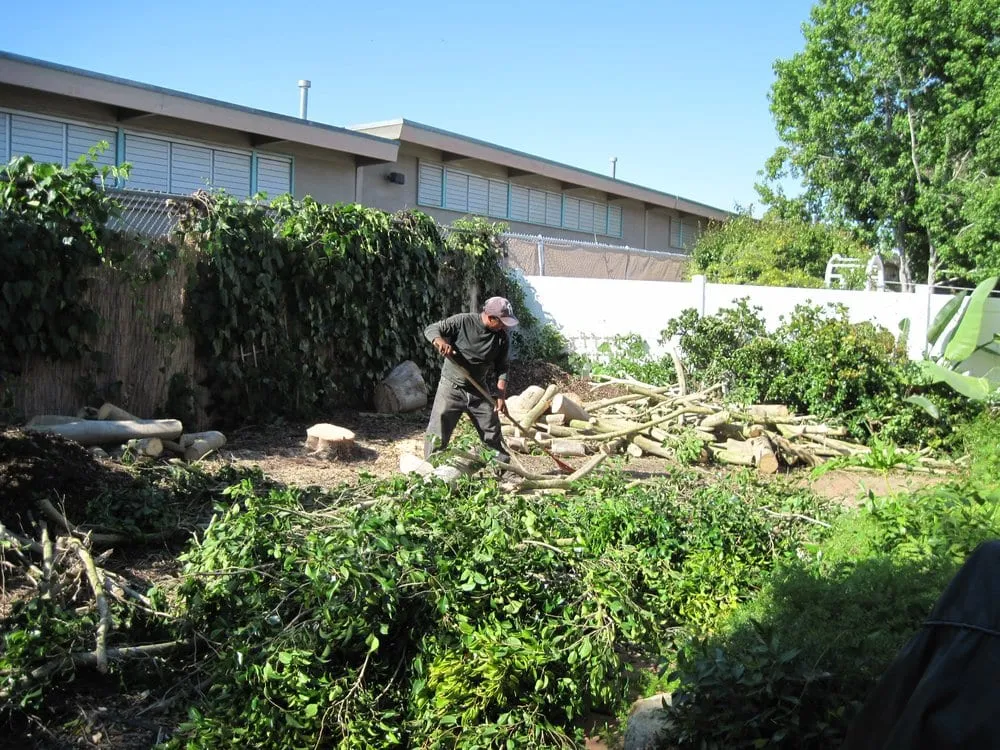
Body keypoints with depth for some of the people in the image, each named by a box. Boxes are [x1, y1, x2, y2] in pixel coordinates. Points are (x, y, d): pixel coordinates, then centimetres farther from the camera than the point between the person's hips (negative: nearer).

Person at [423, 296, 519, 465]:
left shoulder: (502, 337, -5)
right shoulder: (463, 321, -15)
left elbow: (502, 368, 1)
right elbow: (431, 329, -11)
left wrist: (501, 396, -10)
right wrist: (440, 340, -34)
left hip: (478, 391, 3)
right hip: (451, 387, -3)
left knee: (493, 434, 9)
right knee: (437, 436, -5)